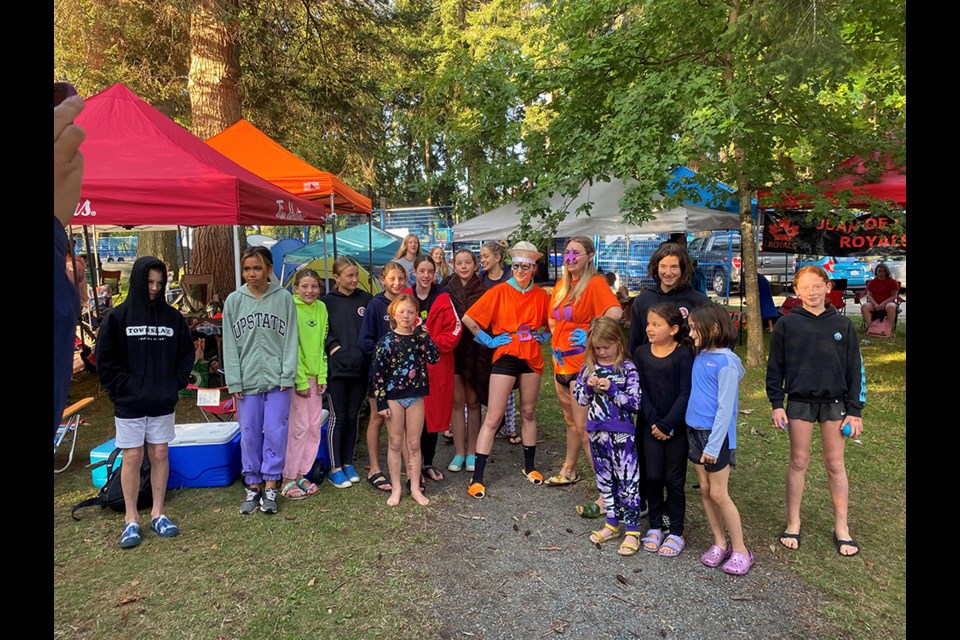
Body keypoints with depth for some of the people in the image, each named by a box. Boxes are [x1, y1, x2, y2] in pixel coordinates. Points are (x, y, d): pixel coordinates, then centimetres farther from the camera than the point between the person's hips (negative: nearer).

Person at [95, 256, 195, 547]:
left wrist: (177, 384, 1)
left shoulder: (173, 316, 4)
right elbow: (105, 359, -3)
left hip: (163, 403, 3)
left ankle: (157, 513, 21)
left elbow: (186, 353, 10)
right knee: (132, 458, 4)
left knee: (160, 455, 9)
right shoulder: (118, 316, -4)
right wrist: (122, 387, -9)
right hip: (129, 403, -2)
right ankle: (131, 519, 17)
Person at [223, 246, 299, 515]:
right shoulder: (234, 300, 3)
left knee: (275, 433, 2)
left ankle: (270, 487, 15)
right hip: (247, 380, 2)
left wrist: (287, 376, -7)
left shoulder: (284, 298, -1)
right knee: (249, 435, 8)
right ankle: (253, 487, 21)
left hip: (277, 380, -1)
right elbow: (230, 344, 3)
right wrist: (234, 383, -2)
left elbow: (291, 339, -1)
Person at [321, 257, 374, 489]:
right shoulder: (327, 302, 0)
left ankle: (348, 463, 24)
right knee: (338, 417, 2)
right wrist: (333, 346, -11)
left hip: (360, 366, 2)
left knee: (353, 417, 11)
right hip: (337, 366, -2)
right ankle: (335, 468, 12)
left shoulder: (366, 299, 4)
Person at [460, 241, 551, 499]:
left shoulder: (541, 296, 2)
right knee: (493, 418, -4)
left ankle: (529, 466, 33)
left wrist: (545, 336, 5)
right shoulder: (499, 292, -9)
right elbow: (468, 318, -10)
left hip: (532, 358, 4)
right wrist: (488, 340, -9)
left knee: (528, 412, 16)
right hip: (505, 357, -3)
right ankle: (477, 477, 1)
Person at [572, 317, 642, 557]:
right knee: (604, 479, 16)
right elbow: (579, 398, 7)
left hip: (622, 433, -5)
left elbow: (635, 403, -12)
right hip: (597, 432, 5)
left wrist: (611, 389, -21)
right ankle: (612, 523, 30)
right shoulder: (589, 367, 5)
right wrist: (588, 386, -12)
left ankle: (632, 530, 10)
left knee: (628, 481, 0)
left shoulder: (627, 368, -9)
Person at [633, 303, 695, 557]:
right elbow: (641, 391, -2)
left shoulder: (684, 354, -10)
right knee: (653, 477, 8)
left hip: (677, 426, -3)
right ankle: (655, 526, 26)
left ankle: (676, 533, 21)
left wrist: (667, 424, -16)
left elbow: (685, 393, -13)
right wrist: (653, 422, -11)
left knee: (674, 479, 6)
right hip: (650, 425, 3)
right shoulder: (641, 353, 1)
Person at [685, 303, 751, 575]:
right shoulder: (699, 356, 5)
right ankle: (719, 543, 28)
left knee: (719, 494, 1)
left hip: (716, 435, -7)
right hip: (695, 430, 7)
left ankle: (740, 550, 17)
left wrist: (714, 445, -17)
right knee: (705, 490, 14)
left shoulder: (726, 362, -17)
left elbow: (725, 408, -17)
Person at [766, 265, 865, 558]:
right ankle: (793, 523, 18)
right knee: (798, 462, 7)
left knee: (835, 464, 9)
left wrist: (854, 410, 0)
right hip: (799, 402, -1)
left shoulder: (842, 325, 1)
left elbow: (855, 368, 3)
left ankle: (841, 527, 21)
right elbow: (775, 366, 0)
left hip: (834, 402, 1)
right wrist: (776, 404, -4)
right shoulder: (787, 324, -3)